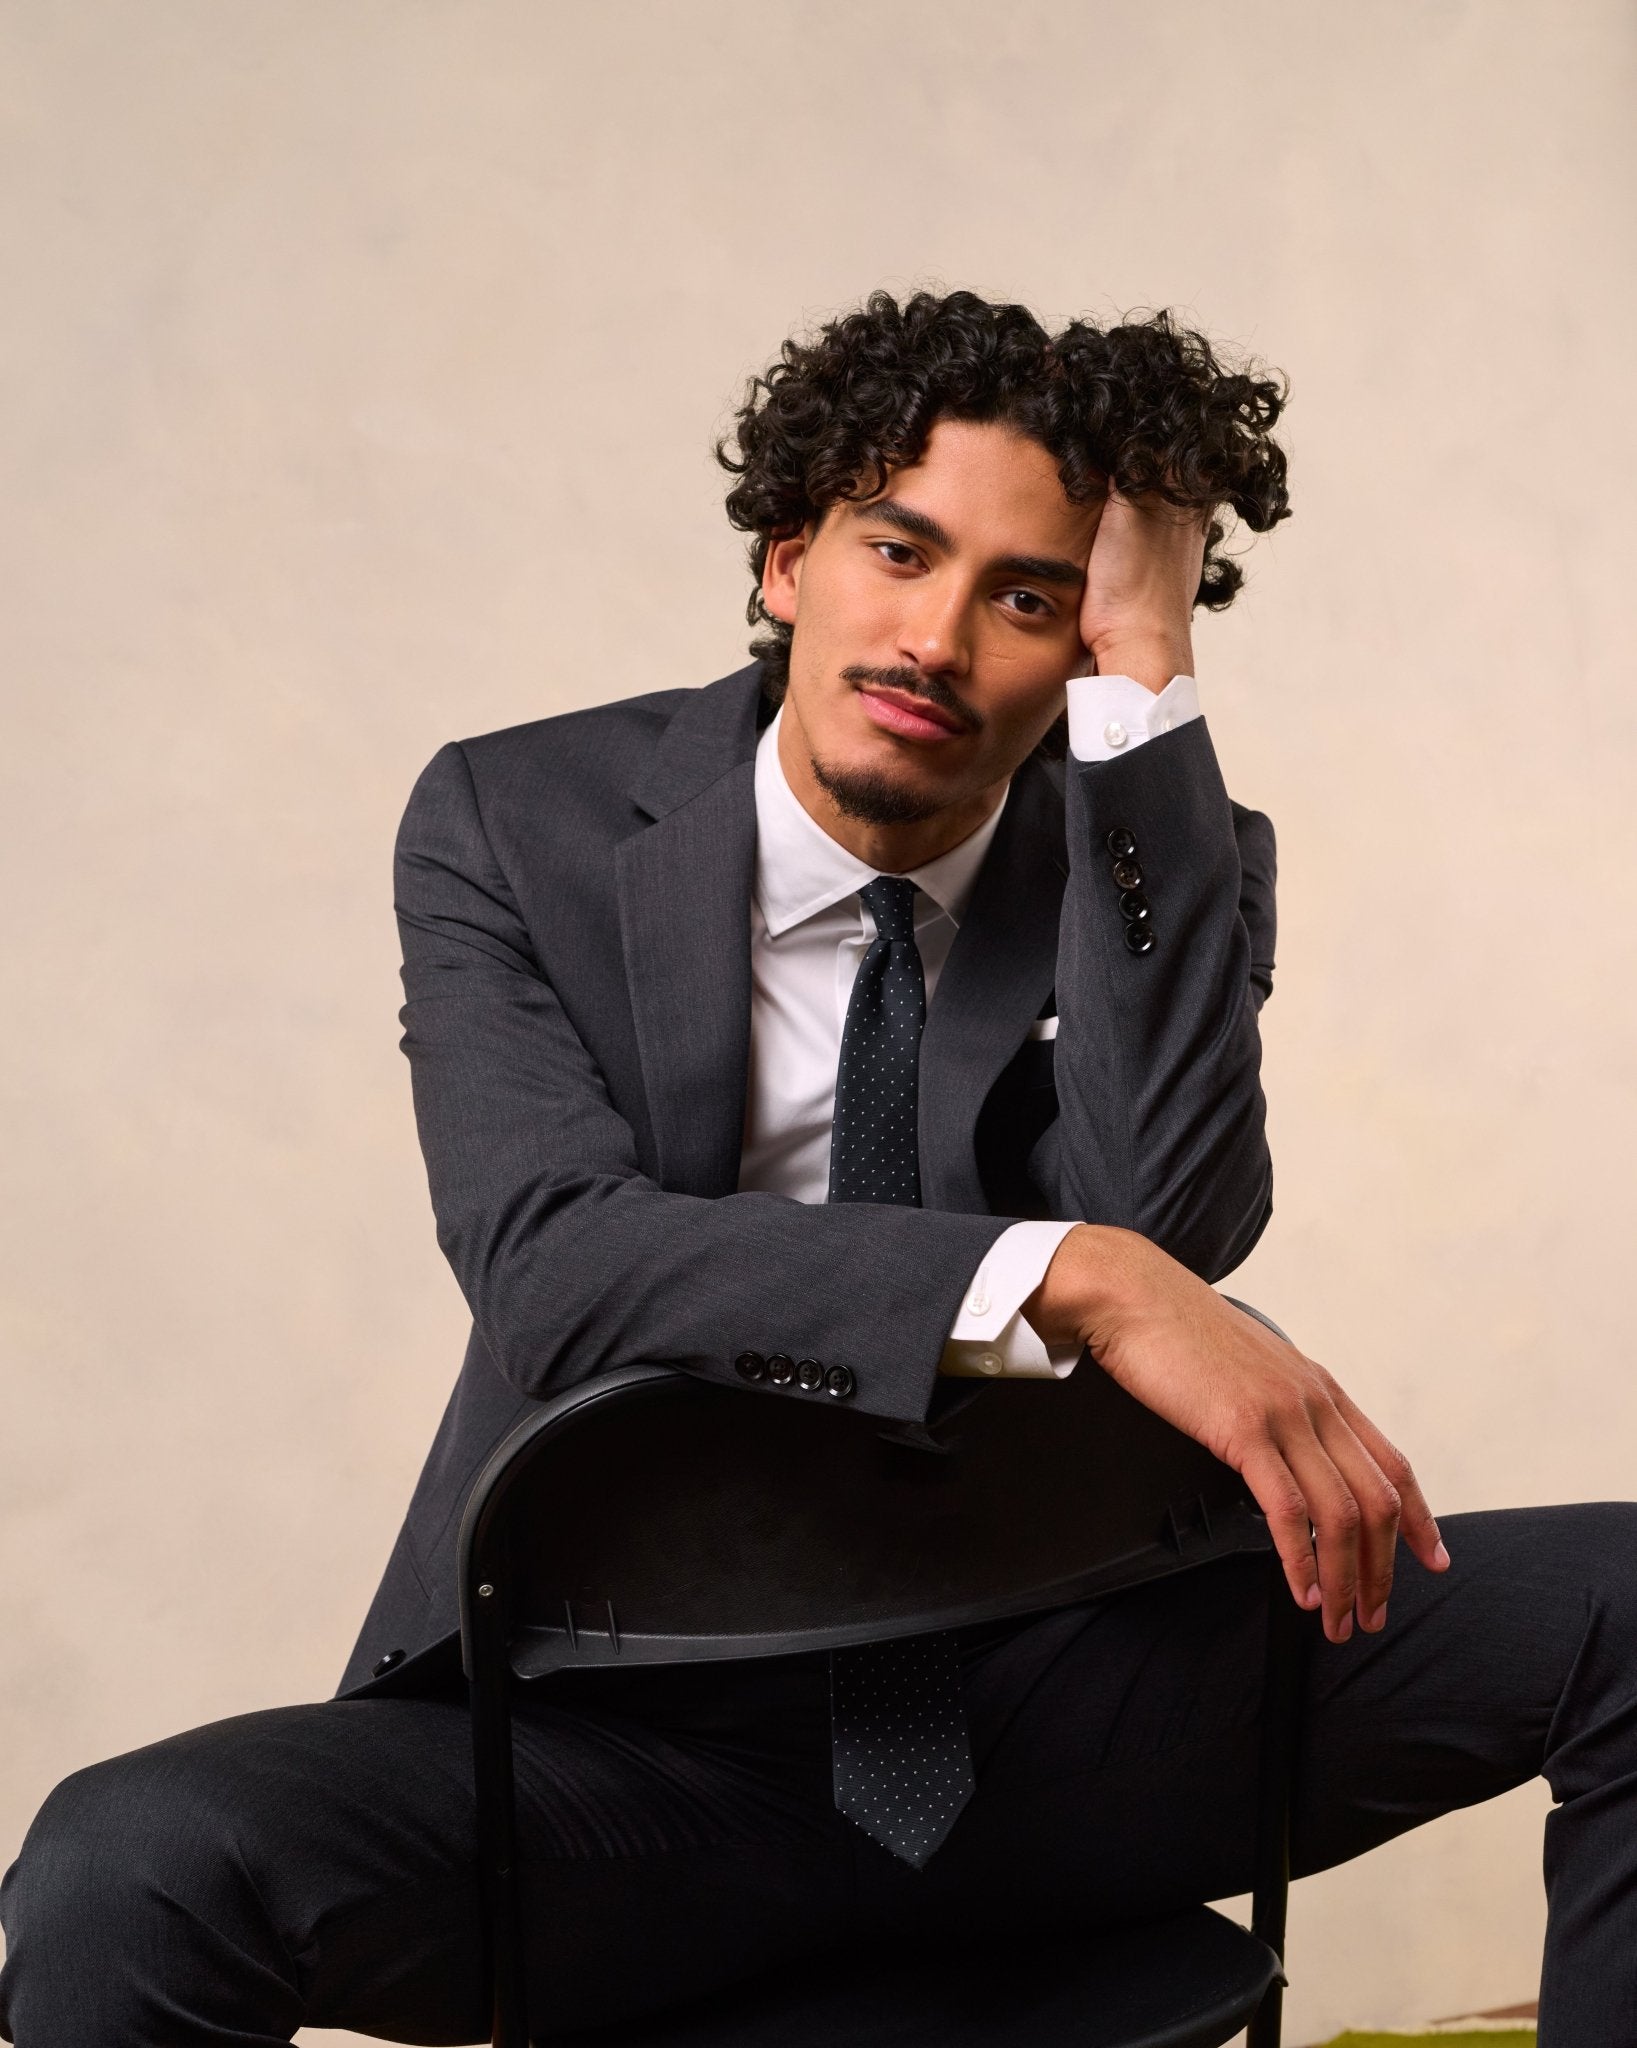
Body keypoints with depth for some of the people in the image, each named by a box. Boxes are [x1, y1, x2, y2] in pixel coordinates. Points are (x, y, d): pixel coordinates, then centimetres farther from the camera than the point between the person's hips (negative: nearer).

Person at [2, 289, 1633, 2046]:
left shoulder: (1159, 867, 2)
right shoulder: (517, 825, -3)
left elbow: (1181, 1218, -19)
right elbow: (554, 1261, -21)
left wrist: (1146, 686, -17)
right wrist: (1080, 1282, -32)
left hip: (1061, 1696, 2)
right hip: (641, 1736, -2)